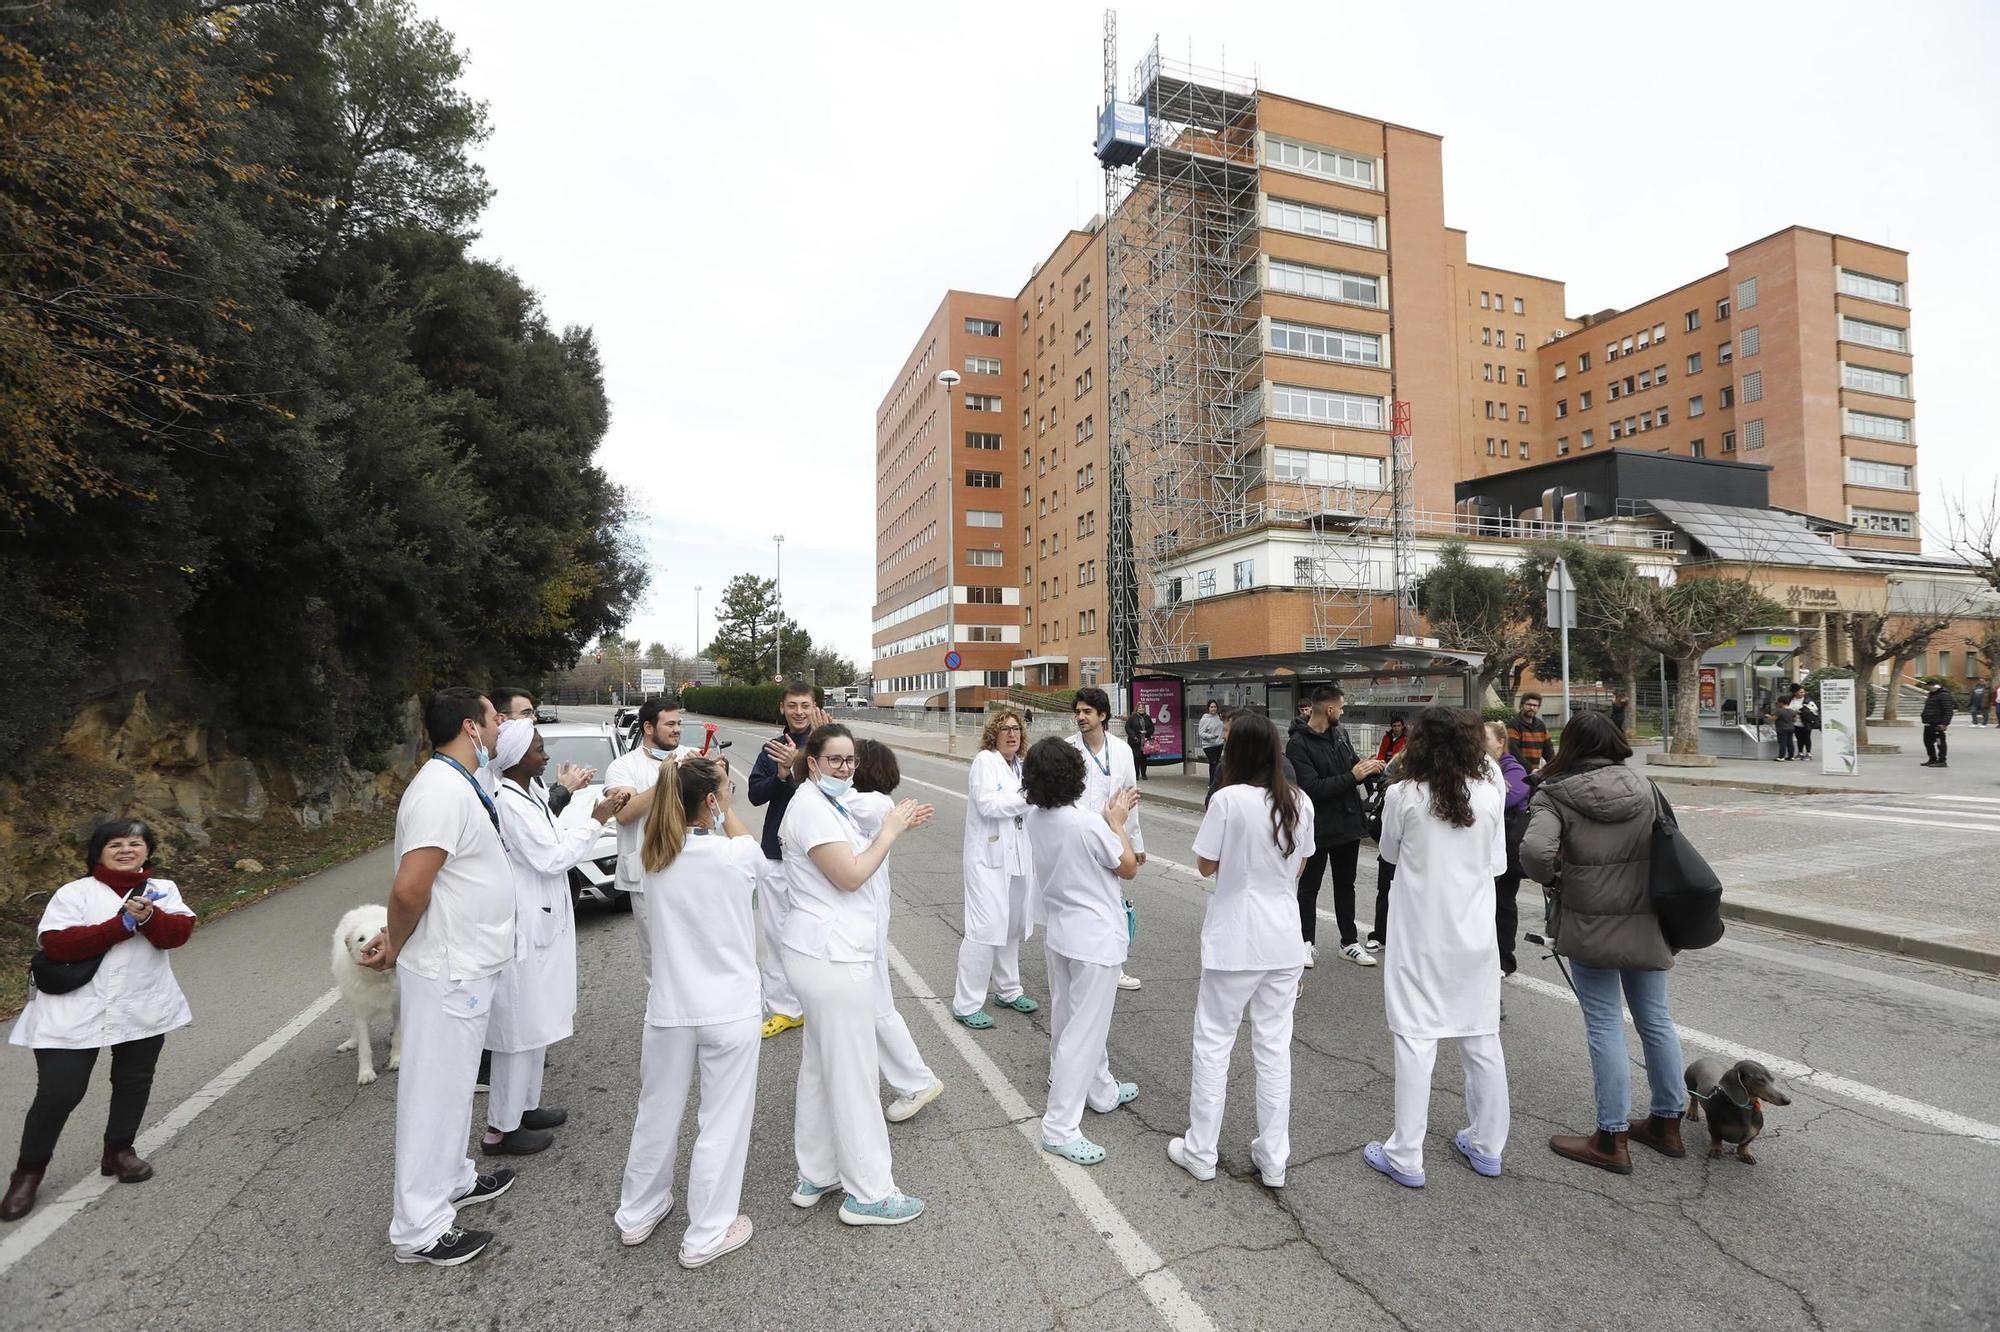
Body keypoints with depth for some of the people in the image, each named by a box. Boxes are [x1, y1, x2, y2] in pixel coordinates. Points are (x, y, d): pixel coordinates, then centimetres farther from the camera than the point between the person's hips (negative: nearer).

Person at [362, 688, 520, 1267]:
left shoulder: (456, 784, 8)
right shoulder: (443, 790, -24)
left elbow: (415, 889, 16)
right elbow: (410, 888, -29)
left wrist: (396, 939, 6)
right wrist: (396, 946, -12)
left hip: (463, 967, 10)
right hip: (449, 972, -10)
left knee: (453, 1085, 23)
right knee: (436, 1093, 3)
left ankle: (453, 1180, 40)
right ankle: (420, 1229, 17)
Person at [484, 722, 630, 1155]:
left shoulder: (531, 794, 7)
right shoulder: (509, 803, -21)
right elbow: (552, 858, -19)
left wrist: (599, 812, 4)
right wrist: (596, 820, -14)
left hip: (542, 921, 10)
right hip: (523, 927, -10)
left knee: (537, 1023, 20)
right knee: (520, 1028, 2)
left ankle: (525, 1106, 34)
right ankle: (500, 1129, 15)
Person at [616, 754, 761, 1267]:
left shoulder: (653, 857, -5)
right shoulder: (734, 856, -17)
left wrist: (683, 778, 12)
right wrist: (726, 802, 12)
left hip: (669, 1009, 5)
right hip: (730, 1010, -4)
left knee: (657, 1113, 22)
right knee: (722, 1122, 11)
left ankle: (637, 1215, 41)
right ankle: (706, 1235, 23)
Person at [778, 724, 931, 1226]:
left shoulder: (827, 803, 13)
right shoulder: (811, 807, -19)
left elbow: (852, 858, 17)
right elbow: (850, 875, -23)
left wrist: (896, 828, 7)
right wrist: (890, 831, -14)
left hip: (825, 952, 11)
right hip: (834, 957, -11)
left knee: (820, 1067, 19)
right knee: (853, 1076, 0)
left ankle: (815, 1176, 32)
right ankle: (869, 1194, 13)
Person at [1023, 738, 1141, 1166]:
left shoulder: (1036, 818, -5)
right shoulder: (1088, 824, -27)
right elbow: (1129, 868, -10)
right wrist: (1118, 823, -1)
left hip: (1057, 932, 9)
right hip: (1095, 938, -8)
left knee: (1068, 1019, 21)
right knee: (1084, 1030, 1)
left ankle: (1101, 1091, 42)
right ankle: (1060, 1128, 7)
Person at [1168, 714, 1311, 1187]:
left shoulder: (1228, 799, -17)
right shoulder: (1300, 802, -2)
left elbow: (1206, 865, -8)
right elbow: (1298, 866, 10)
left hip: (1234, 942, -5)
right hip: (1284, 940, 5)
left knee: (1213, 1042, 10)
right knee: (1274, 1047, 14)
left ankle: (1200, 1152, 20)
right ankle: (1273, 1158, 24)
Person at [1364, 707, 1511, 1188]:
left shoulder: (1404, 796, -13)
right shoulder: (1490, 792, -4)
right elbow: (1498, 864, 5)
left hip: (1421, 937, -3)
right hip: (1475, 932, 4)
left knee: (1416, 1040, 2)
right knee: (1482, 1040, 15)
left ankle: (1406, 1157, 9)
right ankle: (1486, 1146, 30)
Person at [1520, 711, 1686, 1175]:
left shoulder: (1555, 794, -12)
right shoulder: (1643, 787, 3)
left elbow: (1535, 851, -25)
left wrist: (1549, 876, -5)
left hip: (1589, 925, -5)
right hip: (1646, 923, 5)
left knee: (1605, 1025, 3)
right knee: (1656, 1019, 17)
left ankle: (1613, 1139, 12)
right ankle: (1668, 1123, 32)